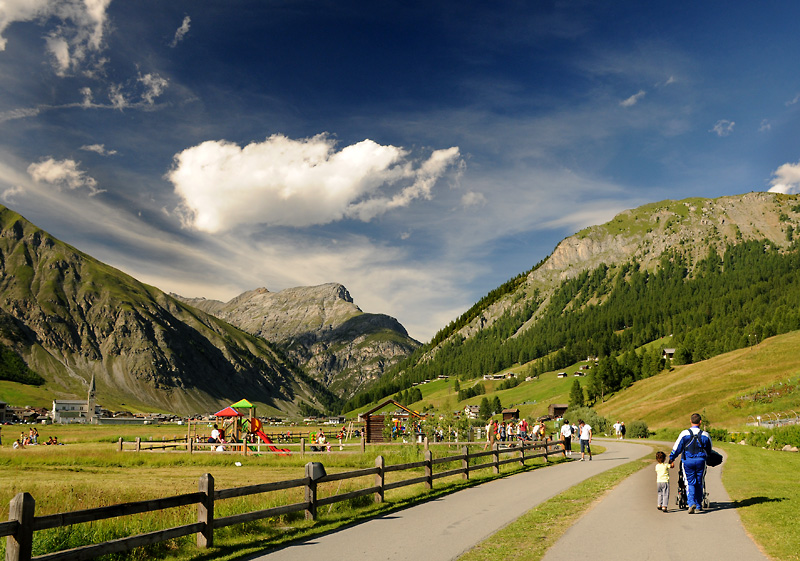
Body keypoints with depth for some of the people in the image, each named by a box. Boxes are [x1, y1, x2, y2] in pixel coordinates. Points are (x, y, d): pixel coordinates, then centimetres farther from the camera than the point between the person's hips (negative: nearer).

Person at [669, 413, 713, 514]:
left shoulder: (685, 433, -7)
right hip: (700, 461, 2)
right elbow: (709, 450, 14)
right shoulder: (705, 435, 0)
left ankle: (691, 503, -17)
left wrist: (671, 460, 5)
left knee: (690, 483, 3)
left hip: (687, 461, -1)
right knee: (699, 484, 12)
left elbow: (677, 448, -4)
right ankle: (698, 507, 18)